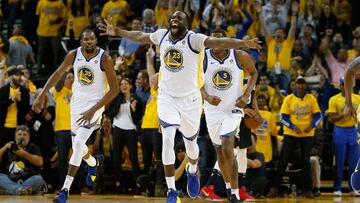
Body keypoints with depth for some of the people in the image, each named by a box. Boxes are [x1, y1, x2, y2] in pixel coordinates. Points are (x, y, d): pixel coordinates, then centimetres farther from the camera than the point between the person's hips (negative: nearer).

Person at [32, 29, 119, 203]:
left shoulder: (104, 59, -19)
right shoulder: (73, 55, -6)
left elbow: (114, 89, -17)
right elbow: (58, 74, 9)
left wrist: (93, 110, -22)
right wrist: (42, 96, 2)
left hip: (95, 104, -5)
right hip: (77, 102, 5)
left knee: (78, 144, -19)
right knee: (77, 145, 16)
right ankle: (92, 164, 52)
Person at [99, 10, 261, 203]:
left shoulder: (194, 39, -15)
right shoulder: (162, 35, -1)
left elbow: (219, 42, -30)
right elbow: (140, 36, 18)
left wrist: (244, 43, -45)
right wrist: (117, 32, 28)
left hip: (189, 99, -2)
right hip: (167, 98, 2)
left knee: (190, 143, 14)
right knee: (167, 139, -16)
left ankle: (192, 171, 50)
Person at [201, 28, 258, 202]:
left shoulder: (240, 56, -9)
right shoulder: (203, 58, -9)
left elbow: (253, 73, 7)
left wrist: (246, 95, -7)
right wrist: (207, 97, -22)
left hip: (233, 108, -3)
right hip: (213, 109, 3)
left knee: (227, 148, -19)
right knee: (220, 151, 13)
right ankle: (229, 187, 34)